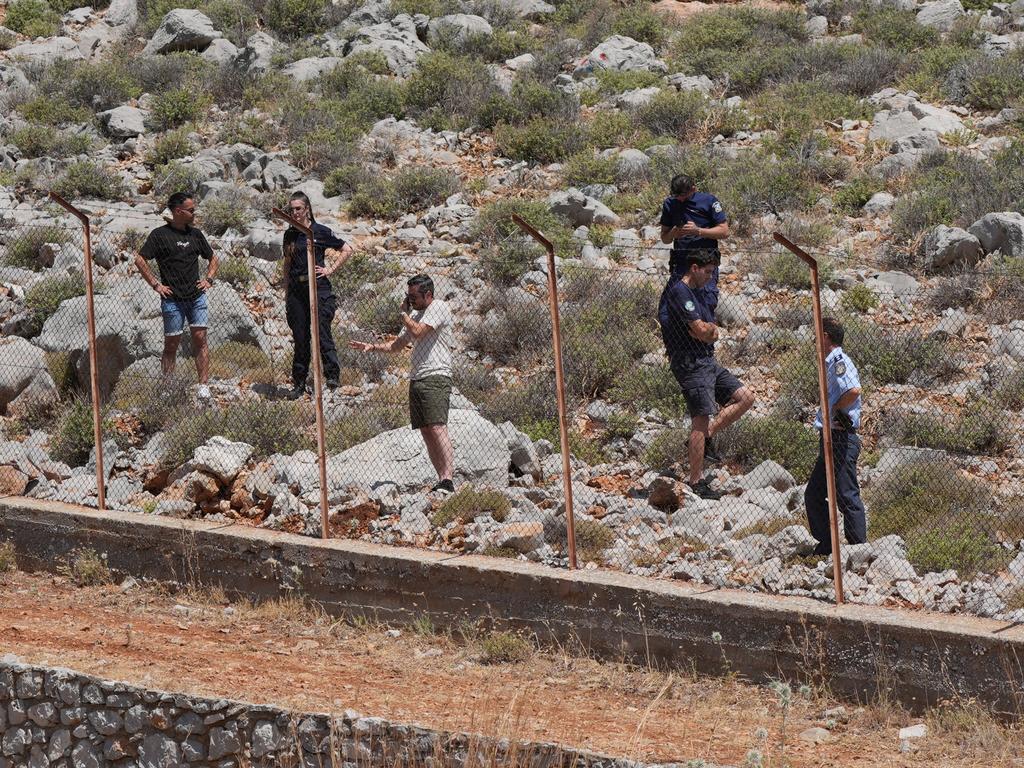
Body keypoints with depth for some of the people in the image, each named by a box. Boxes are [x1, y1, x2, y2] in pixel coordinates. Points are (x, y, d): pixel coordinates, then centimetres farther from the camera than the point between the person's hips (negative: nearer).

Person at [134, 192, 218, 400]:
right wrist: (156, 285, -9)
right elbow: (140, 260, -7)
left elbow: (212, 258, 26)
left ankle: (204, 385, -3)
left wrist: (209, 279, 10)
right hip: (172, 299, -4)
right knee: (171, 344, 1)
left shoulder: (195, 234, 12)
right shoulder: (160, 234, -4)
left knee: (200, 339, -4)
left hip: (197, 297, 4)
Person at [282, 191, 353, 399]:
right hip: (296, 290, 4)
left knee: (321, 332, -12)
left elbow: (347, 250, 5)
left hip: (318, 287, -4)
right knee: (300, 337, 5)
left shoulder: (320, 232, -1)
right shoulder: (289, 234, 11)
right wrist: (286, 292, 14)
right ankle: (299, 384, 9)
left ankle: (332, 374, -6)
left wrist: (330, 269, -1)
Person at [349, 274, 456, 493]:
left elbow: (418, 332, -16)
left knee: (437, 428, -19)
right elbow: (398, 344, 31)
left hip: (436, 377, -9)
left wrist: (404, 313, 2)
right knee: (426, 433, 3)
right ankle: (442, 479, 2)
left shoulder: (439, 307, -4)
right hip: (416, 380, 9)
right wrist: (371, 347, 18)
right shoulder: (416, 314, 24)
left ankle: (447, 481, -27)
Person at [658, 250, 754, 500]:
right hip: (690, 364, -10)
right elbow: (701, 331, -19)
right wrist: (709, 328, 3)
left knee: (745, 397, 5)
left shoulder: (697, 292, 19)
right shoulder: (679, 292, -13)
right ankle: (696, 481, -5)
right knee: (701, 420, -10)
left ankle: (706, 438, 11)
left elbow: (712, 334, 15)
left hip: (707, 361, 10)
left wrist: (708, 329, -8)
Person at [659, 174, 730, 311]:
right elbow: (664, 238, 18)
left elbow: (724, 232, -2)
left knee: (708, 303, -12)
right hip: (680, 261, 3)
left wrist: (698, 231, -14)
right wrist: (674, 233, -6)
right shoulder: (670, 204, 11)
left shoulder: (708, 201, -1)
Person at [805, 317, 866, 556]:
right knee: (814, 494, 14)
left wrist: (834, 410, -15)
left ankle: (859, 547, -4)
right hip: (831, 439, 11)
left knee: (847, 497, -7)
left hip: (841, 439, -11)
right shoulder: (831, 363, 18)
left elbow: (854, 390, -29)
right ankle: (826, 545, 18)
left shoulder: (839, 361, -12)